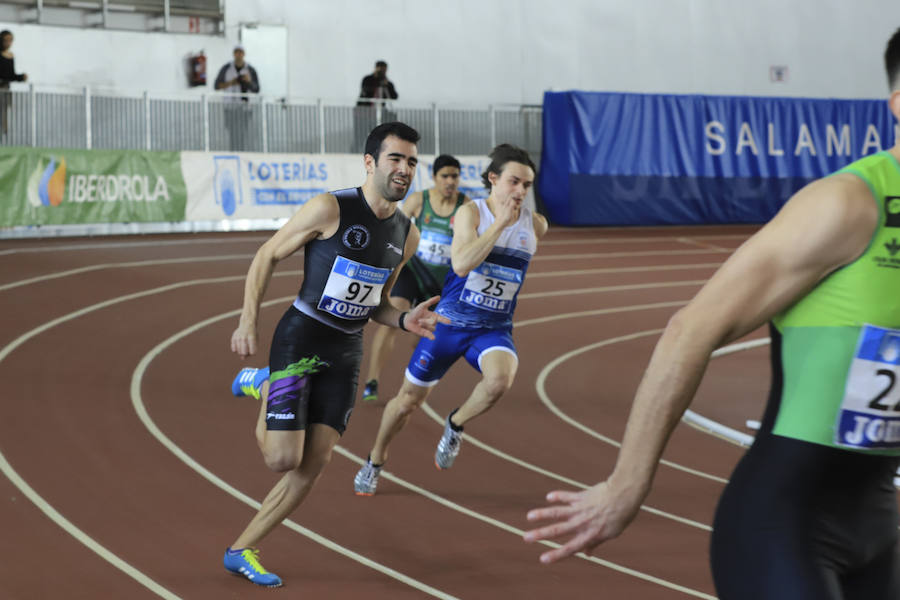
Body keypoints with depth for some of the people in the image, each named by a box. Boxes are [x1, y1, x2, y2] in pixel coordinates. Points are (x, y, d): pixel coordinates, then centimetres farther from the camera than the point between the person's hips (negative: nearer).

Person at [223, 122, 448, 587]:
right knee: (283, 459, -12)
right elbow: (267, 256, -6)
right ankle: (262, 388, 20)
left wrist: (404, 321, -3)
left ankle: (241, 551, 15)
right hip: (300, 339, -6)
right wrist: (248, 320, -15)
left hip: (345, 354, 6)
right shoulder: (331, 209, -14)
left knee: (312, 467, -1)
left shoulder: (406, 235, 7)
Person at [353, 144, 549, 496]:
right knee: (409, 399, 10)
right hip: (450, 321, -1)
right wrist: (499, 223, -29)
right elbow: (462, 265, -27)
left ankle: (455, 426, -2)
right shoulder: (472, 212, -11)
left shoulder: (536, 226, -2)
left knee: (500, 378, -33)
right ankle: (375, 461, 37)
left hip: (494, 329, 1)